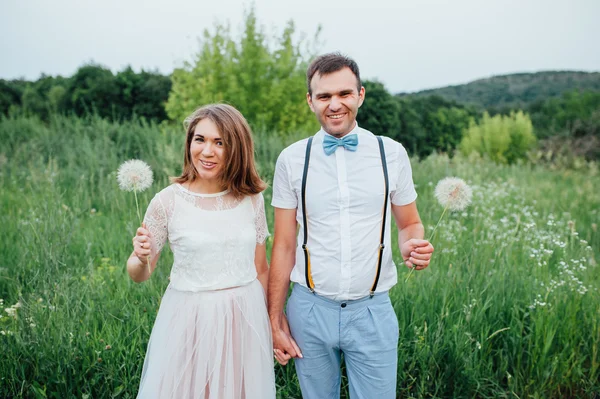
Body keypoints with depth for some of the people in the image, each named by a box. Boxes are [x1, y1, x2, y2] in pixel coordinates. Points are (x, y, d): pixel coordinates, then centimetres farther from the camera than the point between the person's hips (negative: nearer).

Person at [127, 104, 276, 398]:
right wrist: (141, 259, -24)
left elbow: (261, 269, 8)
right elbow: (138, 275, -2)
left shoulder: (252, 199, -3)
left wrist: (270, 322, 13)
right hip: (189, 321, -2)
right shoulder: (168, 202, -10)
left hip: (246, 320, 3)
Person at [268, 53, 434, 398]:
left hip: (373, 311, 0)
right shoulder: (292, 159, -2)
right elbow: (283, 246, 1)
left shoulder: (391, 153, -1)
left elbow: (410, 223, 9)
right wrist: (275, 320, 1)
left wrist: (414, 245, -15)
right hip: (311, 309, 1)